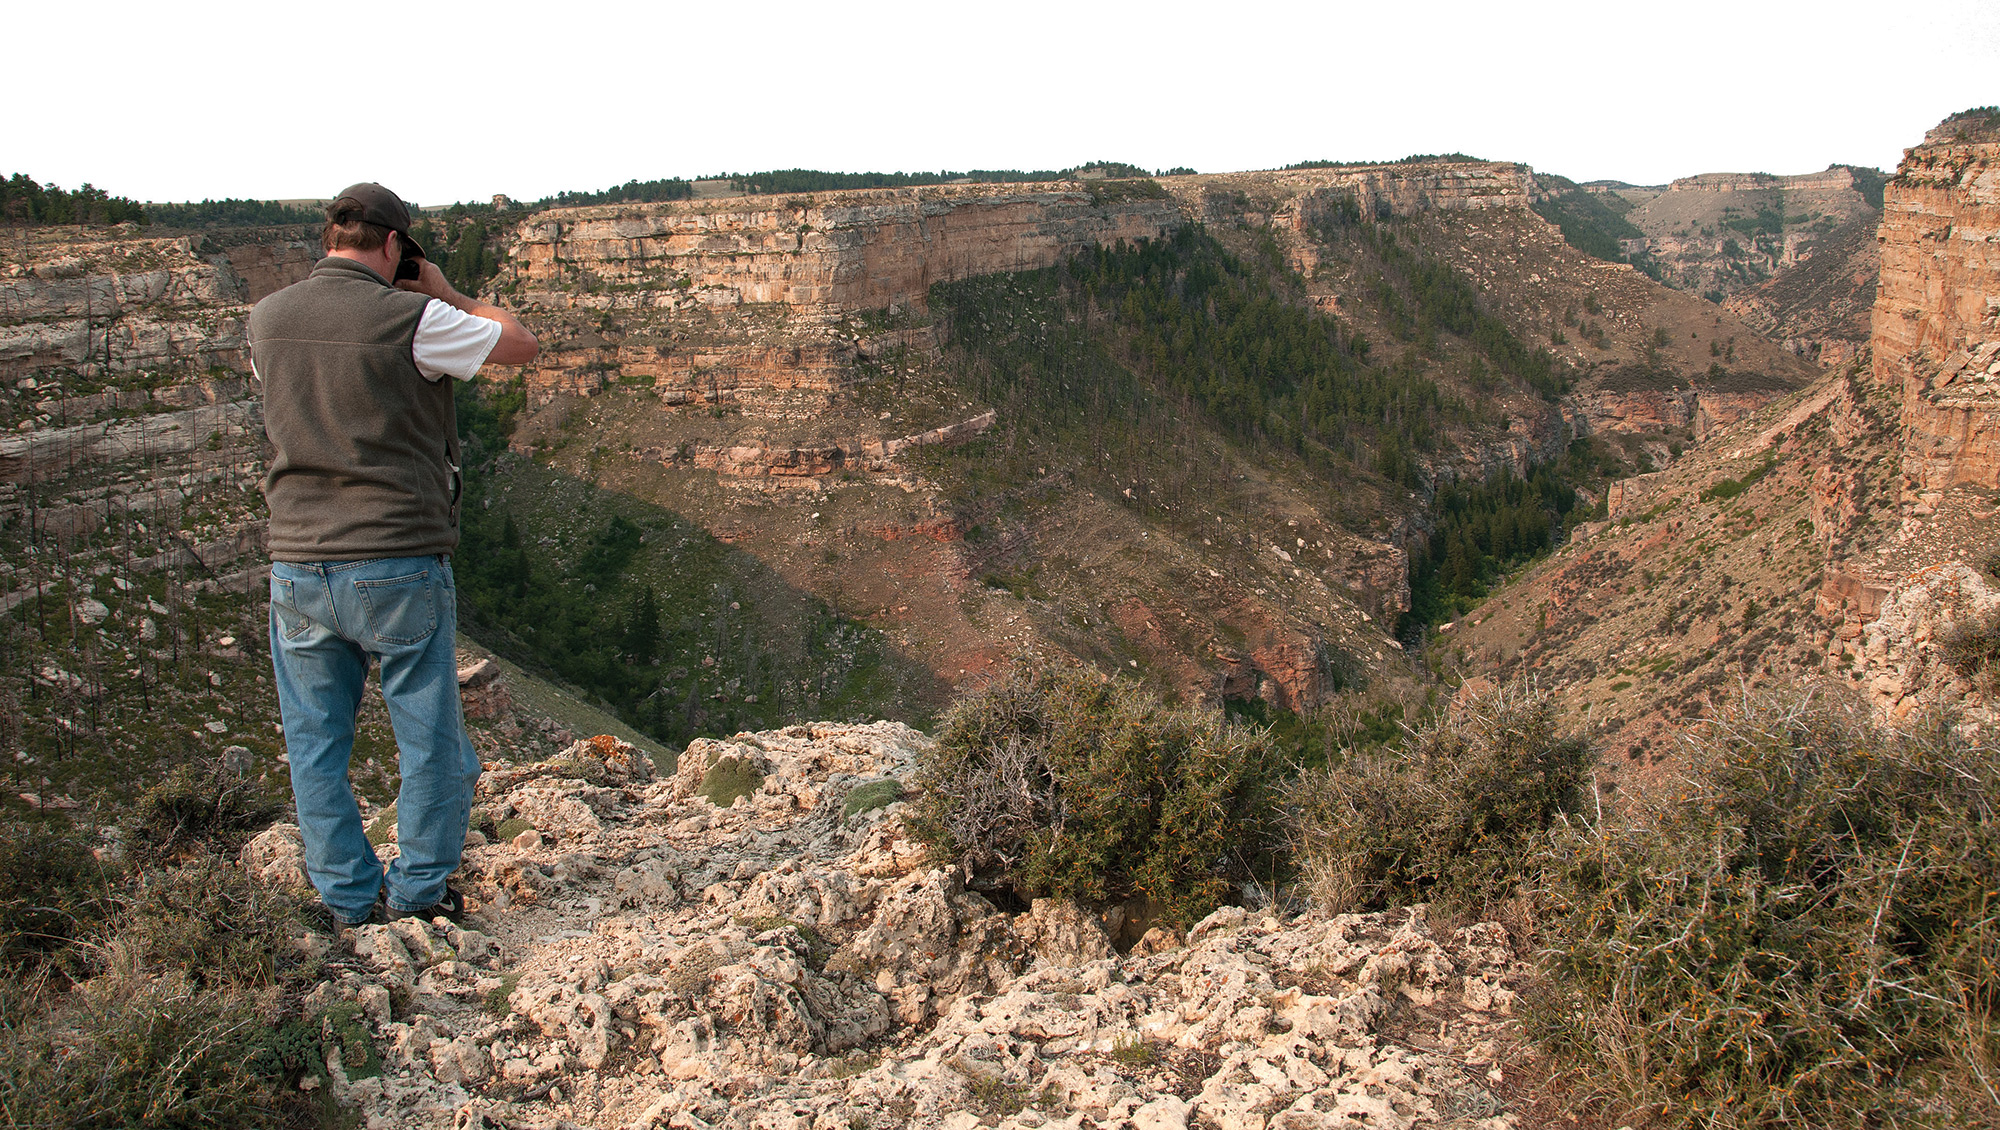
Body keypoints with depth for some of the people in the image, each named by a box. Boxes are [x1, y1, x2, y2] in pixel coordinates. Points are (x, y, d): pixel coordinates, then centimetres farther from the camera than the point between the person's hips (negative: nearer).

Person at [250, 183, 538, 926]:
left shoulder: (267, 320, 4)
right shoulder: (408, 320, -12)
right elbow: (523, 345, 0)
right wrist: (444, 294, 10)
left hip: (297, 564, 5)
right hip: (398, 564, -4)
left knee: (315, 745, 15)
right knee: (428, 739, 12)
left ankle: (350, 898, 24)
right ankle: (419, 890, 22)